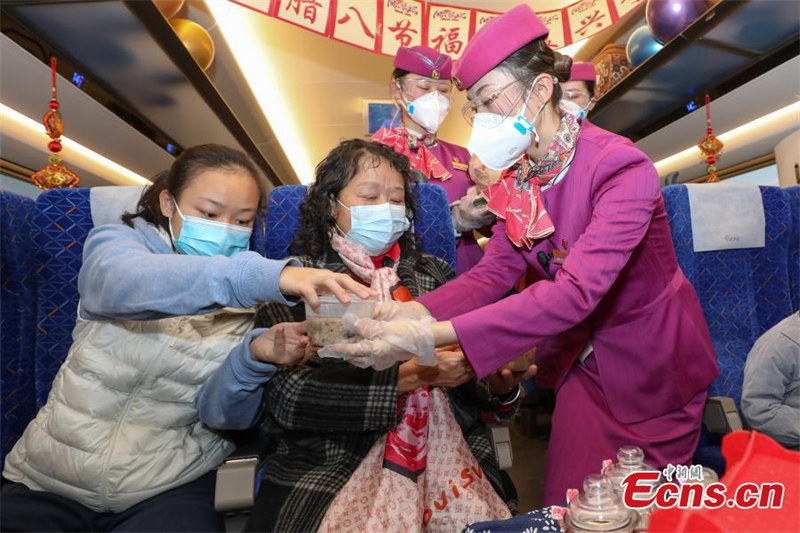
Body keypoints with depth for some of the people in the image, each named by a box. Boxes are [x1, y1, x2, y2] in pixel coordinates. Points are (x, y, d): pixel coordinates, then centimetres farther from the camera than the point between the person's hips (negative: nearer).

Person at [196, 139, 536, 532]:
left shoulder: (433, 274, 11)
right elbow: (289, 394, -10)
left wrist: (499, 385, -11)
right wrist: (408, 377, -19)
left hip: (443, 458, 4)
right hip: (326, 469, -3)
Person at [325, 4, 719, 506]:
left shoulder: (622, 168, -26)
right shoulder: (518, 177, -4)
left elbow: (576, 292, -38)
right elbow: (495, 271, -10)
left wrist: (433, 335, -45)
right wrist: (417, 312, -30)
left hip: (652, 363, -4)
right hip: (581, 358, 5)